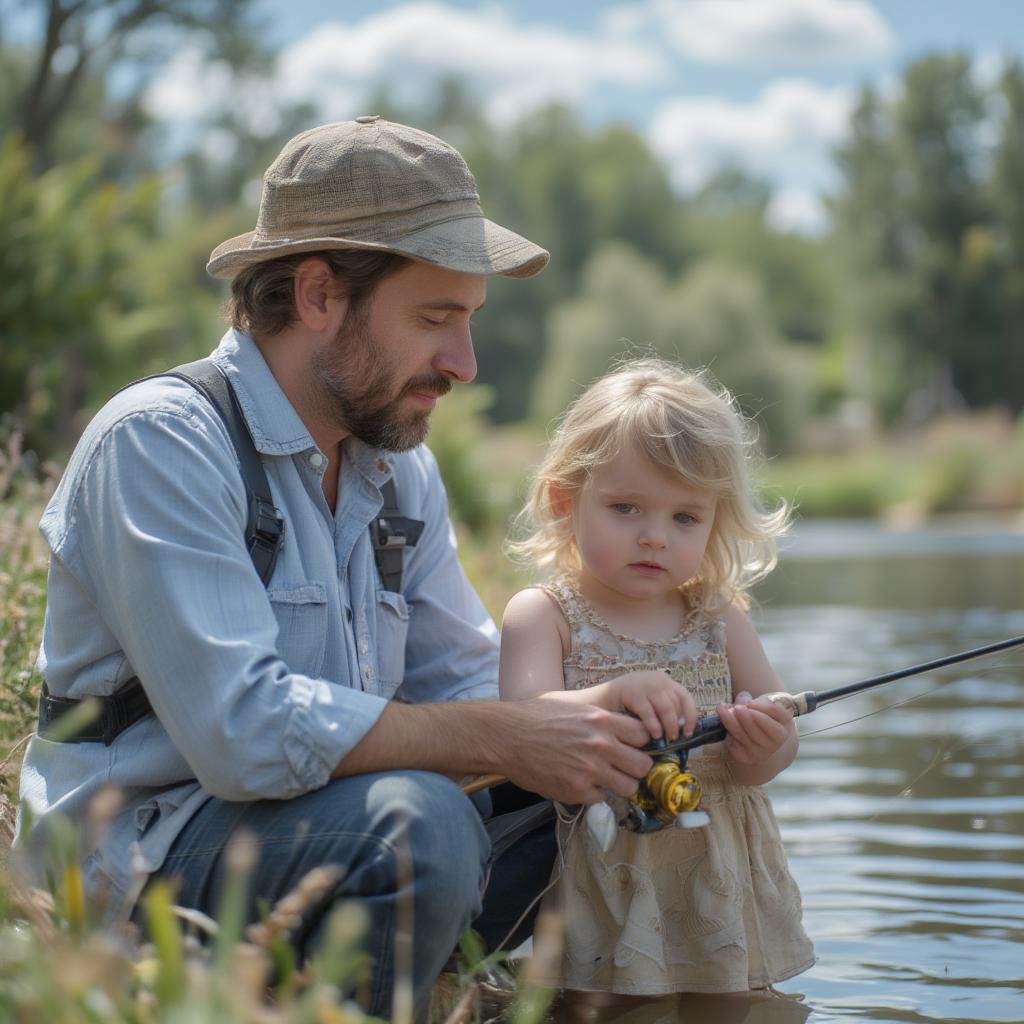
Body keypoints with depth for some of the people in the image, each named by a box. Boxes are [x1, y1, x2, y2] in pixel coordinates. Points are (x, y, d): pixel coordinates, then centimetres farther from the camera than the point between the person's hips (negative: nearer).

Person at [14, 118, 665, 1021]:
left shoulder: (402, 466, 10)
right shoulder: (160, 441, -18)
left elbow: (463, 689, 9)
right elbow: (242, 729, -28)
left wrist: (603, 740, -10)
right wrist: (505, 741, -25)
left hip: (331, 834, 8)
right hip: (137, 872, -8)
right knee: (414, 821, -32)